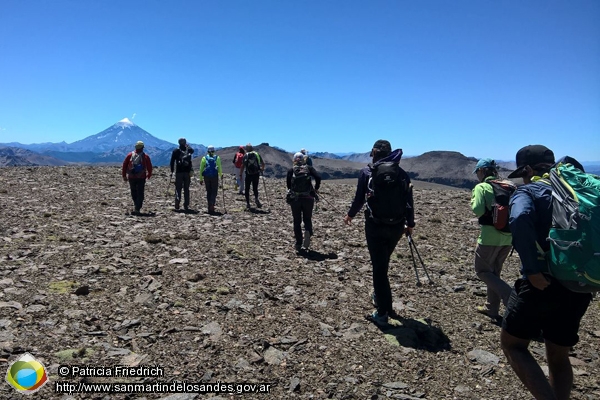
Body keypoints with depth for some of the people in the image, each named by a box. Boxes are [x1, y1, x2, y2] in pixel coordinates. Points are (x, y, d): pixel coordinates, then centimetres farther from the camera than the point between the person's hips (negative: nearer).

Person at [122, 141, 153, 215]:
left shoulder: (130, 155, 3)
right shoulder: (146, 156, -3)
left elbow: (124, 165, 3)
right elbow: (149, 167, 0)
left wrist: (124, 175, 10)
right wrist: (149, 175, 16)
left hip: (131, 177, 2)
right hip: (141, 178, -2)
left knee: (134, 193, 18)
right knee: (140, 194, 3)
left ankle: (136, 206, 26)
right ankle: (137, 209, -5)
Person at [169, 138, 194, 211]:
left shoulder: (176, 151, 1)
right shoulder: (189, 150, 3)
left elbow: (172, 161, 0)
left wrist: (172, 171, 5)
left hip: (179, 172, -1)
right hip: (187, 172, 1)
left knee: (178, 189, 1)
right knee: (186, 189, 7)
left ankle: (177, 205, -8)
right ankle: (186, 206, 7)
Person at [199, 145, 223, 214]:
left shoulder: (204, 158, 5)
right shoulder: (217, 158, 2)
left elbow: (201, 169, 3)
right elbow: (219, 168, -1)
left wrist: (201, 179, 7)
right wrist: (221, 176, 15)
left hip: (206, 177, 2)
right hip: (214, 176, -2)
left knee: (208, 192, 12)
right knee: (214, 191, 4)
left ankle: (210, 208, 15)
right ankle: (212, 204, -18)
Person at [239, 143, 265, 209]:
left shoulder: (246, 155, -1)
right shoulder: (257, 154, 6)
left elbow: (243, 166, -7)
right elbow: (263, 164, 9)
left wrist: (240, 175, -1)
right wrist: (262, 170, 26)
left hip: (248, 175, -2)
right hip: (256, 174, 2)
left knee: (247, 189, 11)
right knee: (255, 188, 16)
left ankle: (248, 203, 9)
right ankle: (256, 198, -10)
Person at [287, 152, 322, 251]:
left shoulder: (291, 170, 3)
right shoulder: (309, 168, 3)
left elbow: (288, 184, -3)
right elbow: (318, 177, -10)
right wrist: (316, 188, 4)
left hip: (294, 199, 0)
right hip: (308, 198, 0)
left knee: (297, 221, 11)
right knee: (307, 219, 14)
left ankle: (299, 244, 14)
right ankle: (308, 232, -16)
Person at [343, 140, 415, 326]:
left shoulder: (367, 172, -3)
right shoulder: (402, 174, 5)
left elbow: (359, 199, -2)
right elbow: (409, 202, 6)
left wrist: (350, 215, 16)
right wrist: (410, 224, 19)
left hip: (375, 226, -3)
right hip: (396, 227, 4)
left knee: (379, 266, 2)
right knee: (383, 263, 24)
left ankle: (383, 313, 4)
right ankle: (378, 296, 40)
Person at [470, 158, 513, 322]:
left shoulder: (481, 187, -8)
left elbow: (478, 211, -16)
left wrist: (473, 200, 2)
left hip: (490, 235, -7)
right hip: (508, 236, 7)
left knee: (482, 271, 6)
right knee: (494, 271, 20)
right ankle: (492, 308, 27)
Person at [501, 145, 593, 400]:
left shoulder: (527, 192, -5)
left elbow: (520, 219, -27)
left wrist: (533, 270, -24)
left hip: (542, 285, -6)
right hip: (579, 288, 6)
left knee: (512, 343, 11)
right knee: (559, 357, 21)